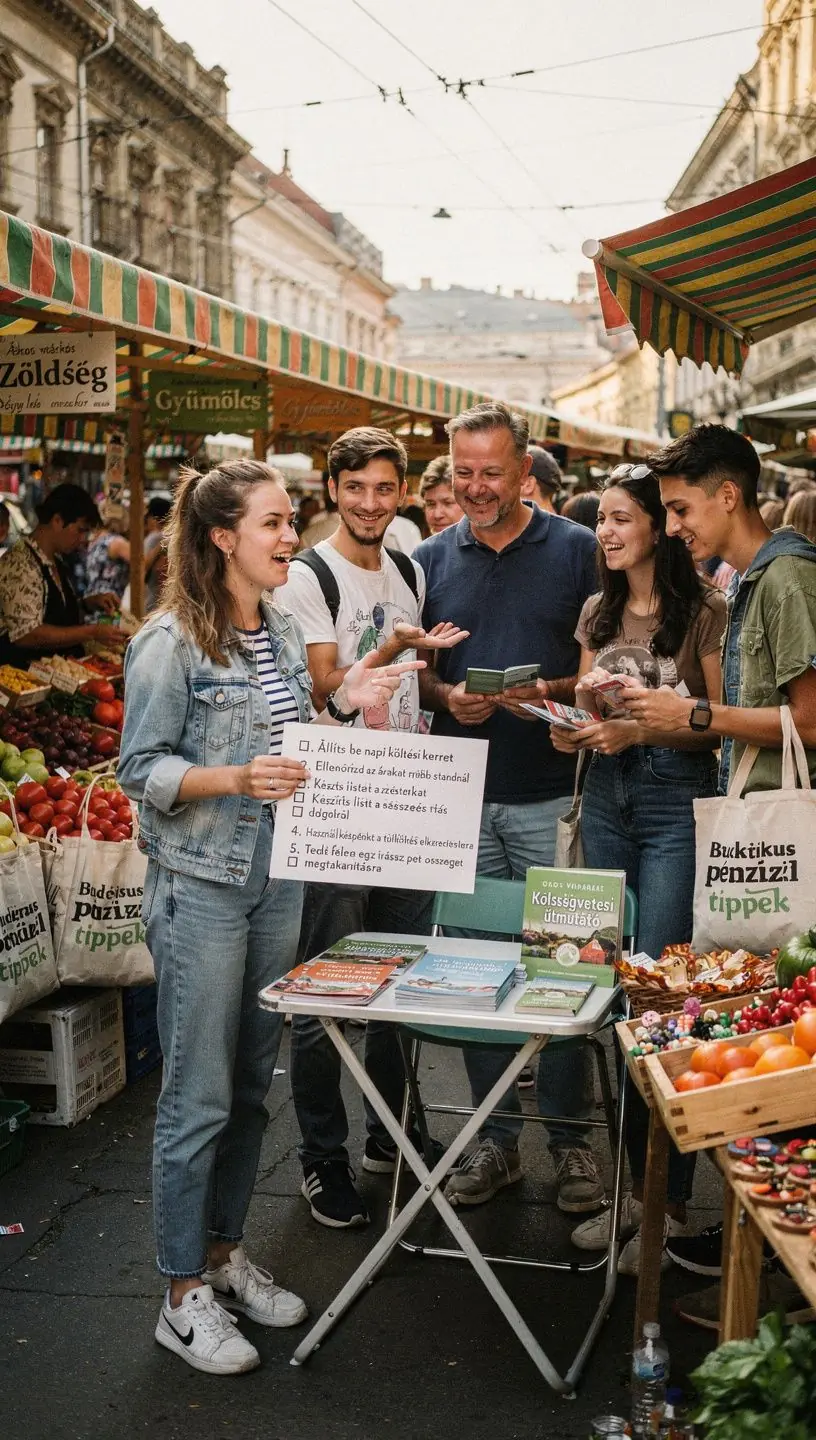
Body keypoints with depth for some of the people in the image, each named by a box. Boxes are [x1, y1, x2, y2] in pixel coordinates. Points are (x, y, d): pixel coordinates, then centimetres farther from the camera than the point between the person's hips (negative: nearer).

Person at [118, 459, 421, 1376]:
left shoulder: (283, 633, 10)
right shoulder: (171, 643, -13)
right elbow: (141, 770, -12)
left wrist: (342, 708, 2)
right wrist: (236, 780, -25)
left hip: (277, 879, 7)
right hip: (200, 888, -7)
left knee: (251, 1084, 15)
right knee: (199, 1098, 0)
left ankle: (224, 1252, 32)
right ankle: (183, 1297, 14)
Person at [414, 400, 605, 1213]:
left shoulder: (577, 551, 1)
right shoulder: (432, 560, 9)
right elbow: (413, 671, 12)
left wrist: (552, 691, -17)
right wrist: (445, 696, -9)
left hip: (552, 793, -2)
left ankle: (570, 1138, 18)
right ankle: (495, 1137, 22)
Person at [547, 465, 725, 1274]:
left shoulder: (703, 611, -6)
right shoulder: (598, 613, 13)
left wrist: (643, 728, -19)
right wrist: (571, 729, -3)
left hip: (678, 804, -6)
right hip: (607, 800, 6)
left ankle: (672, 1203, 7)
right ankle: (635, 1184, 21)